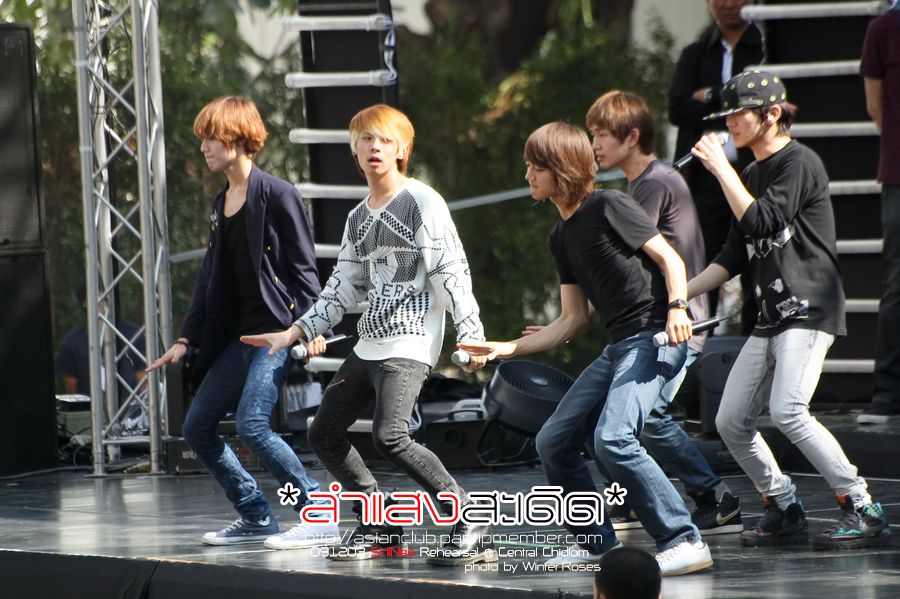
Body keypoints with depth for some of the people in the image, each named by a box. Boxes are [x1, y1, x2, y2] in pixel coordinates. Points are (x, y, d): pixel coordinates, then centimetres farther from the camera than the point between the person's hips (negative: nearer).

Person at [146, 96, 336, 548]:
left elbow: (303, 267, -11)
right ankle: (256, 517, 15)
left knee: (252, 424, -21)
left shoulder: (276, 195, -8)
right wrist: (186, 339, 12)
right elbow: (210, 277, 17)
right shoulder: (220, 204, 15)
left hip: (276, 329, -9)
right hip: (237, 335, 9)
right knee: (197, 426, 6)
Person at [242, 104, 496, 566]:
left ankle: (472, 527, -20)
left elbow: (451, 272, -12)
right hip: (369, 345, 9)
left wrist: (470, 336, -21)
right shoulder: (358, 218, 18)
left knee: (389, 435, -26)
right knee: (324, 433, 9)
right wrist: (293, 334, 17)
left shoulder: (422, 202, -5)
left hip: (411, 342, -9)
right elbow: (344, 288, 22)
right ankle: (380, 528, 20)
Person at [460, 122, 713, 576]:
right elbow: (573, 320, 19)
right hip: (618, 347, 10)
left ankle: (684, 542, -21)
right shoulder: (561, 237, 17)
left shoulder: (609, 207, -8)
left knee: (613, 439, -26)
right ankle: (595, 543, 21)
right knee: (553, 441, 8)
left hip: (655, 337, -9)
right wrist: (509, 349, 15)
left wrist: (677, 308, -27)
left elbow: (669, 258, -10)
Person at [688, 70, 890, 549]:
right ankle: (784, 511, 15)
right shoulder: (751, 175, 18)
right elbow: (734, 256, 22)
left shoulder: (799, 163, -8)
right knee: (731, 422, 3)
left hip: (810, 307, -9)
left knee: (787, 410, -24)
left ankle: (863, 510, -18)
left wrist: (721, 168, -12)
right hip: (771, 316, 9)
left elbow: (760, 222, -20)